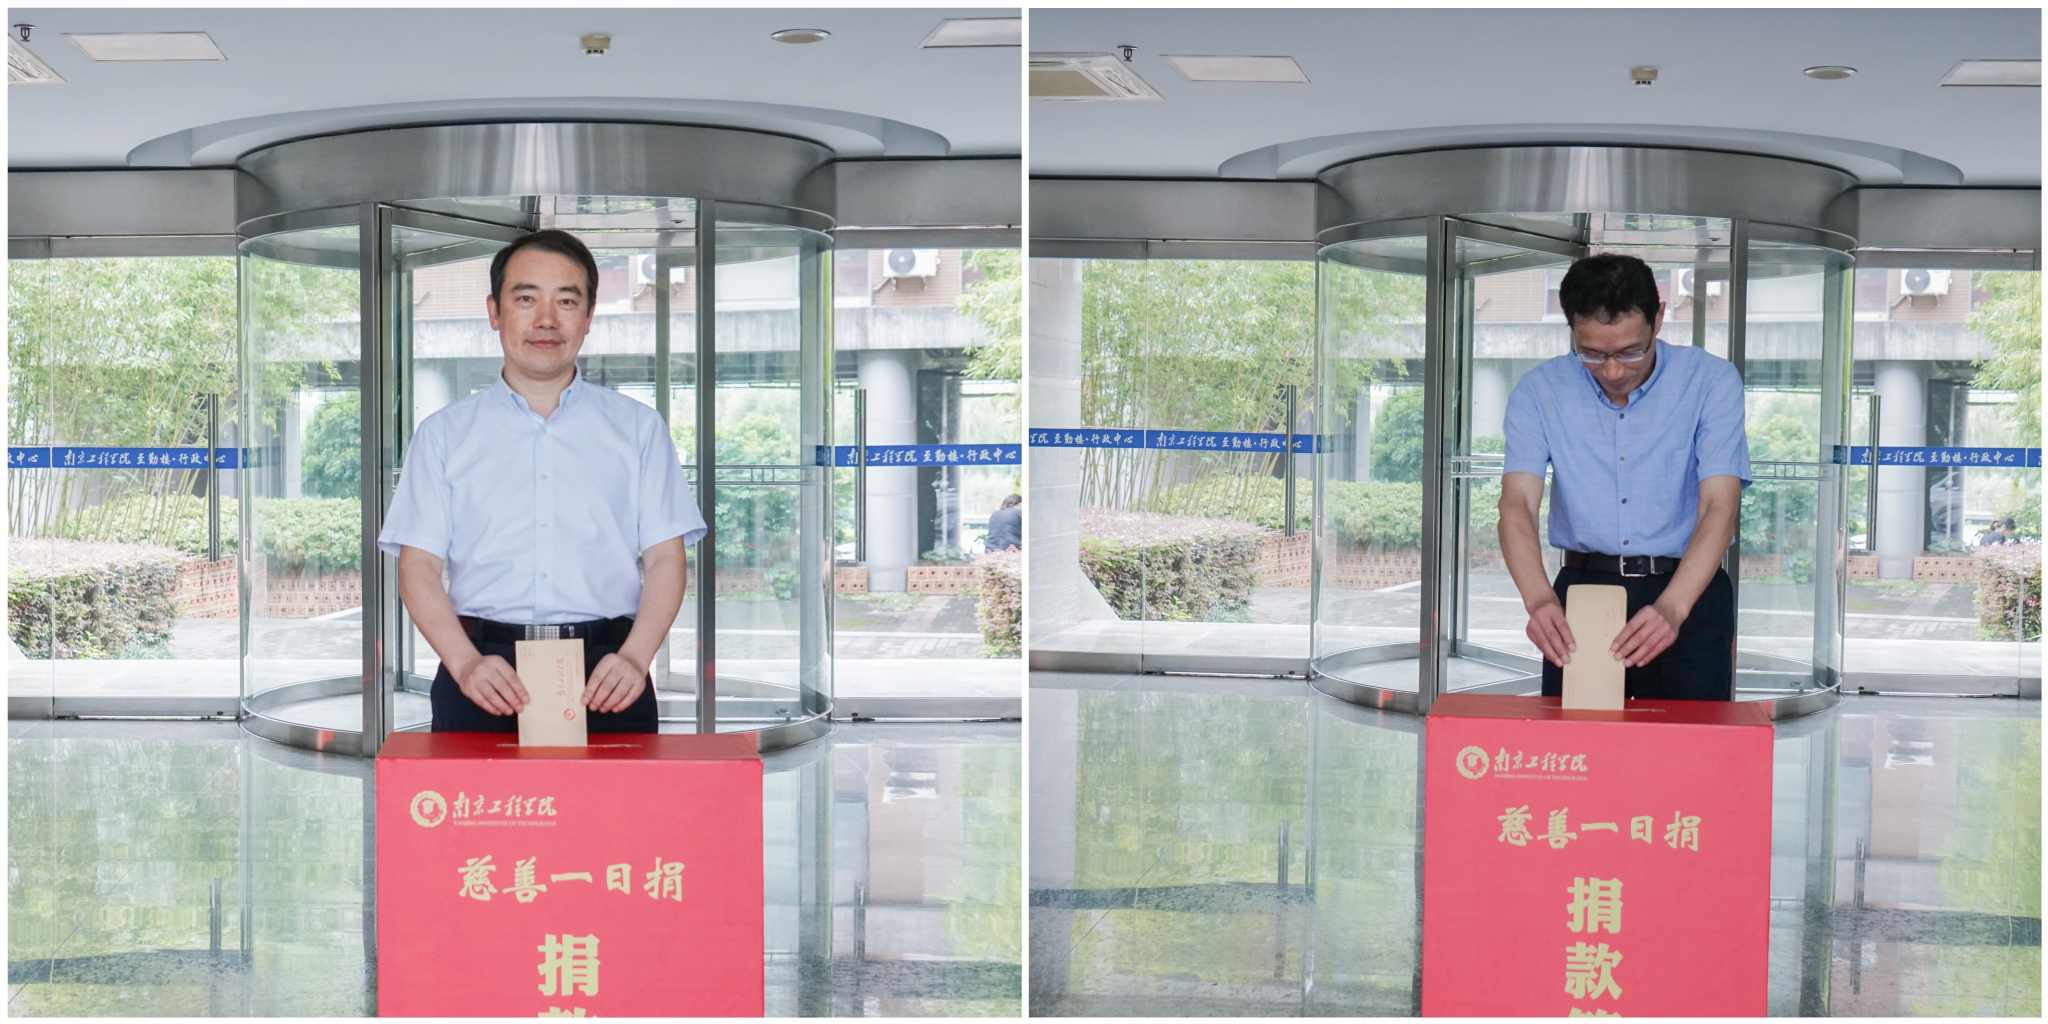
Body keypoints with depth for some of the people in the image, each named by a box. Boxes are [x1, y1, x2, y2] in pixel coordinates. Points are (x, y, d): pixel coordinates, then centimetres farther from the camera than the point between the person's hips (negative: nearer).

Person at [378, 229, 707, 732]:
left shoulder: (639, 427, 13)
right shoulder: (445, 434, 13)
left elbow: (666, 560, 6)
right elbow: (418, 567, 5)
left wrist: (633, 658, -11)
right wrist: (465, 663, -12)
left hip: (605, 681, 0)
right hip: (484, 676, 0)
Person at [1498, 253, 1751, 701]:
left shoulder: (1711, 381, -7)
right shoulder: (1539, 390, -3)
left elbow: (1719, 506, -15)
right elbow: (1518, 503, -13)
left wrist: (1672, 608, -33)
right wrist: (1539, 599, -33)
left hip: (1687, 586, -1)